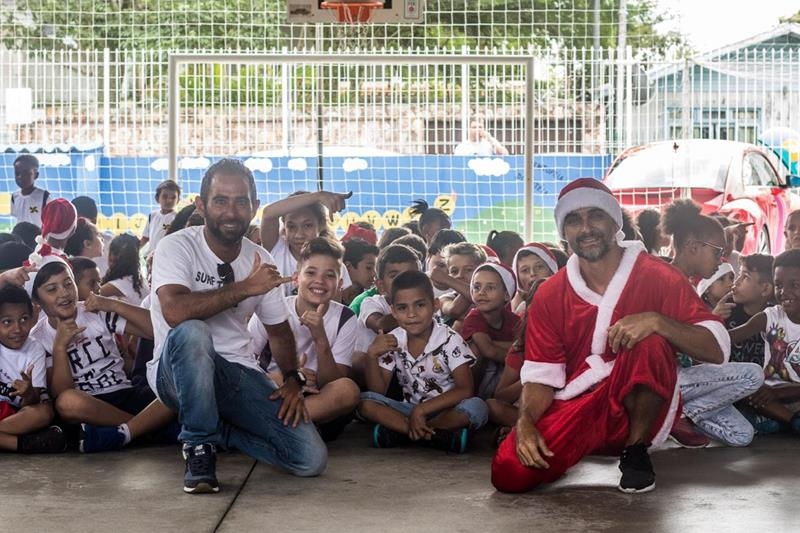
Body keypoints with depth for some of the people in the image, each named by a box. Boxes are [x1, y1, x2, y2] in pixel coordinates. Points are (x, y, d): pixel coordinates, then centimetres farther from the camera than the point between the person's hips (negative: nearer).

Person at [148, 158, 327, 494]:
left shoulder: (260, 261, 5)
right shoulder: (177, 247, -11)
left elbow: (278, 329, 17)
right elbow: (174, 311, -31)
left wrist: (292, 379, 0)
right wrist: (244, 288, -26)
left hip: (239, 374, 5)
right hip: (178, 373, -5)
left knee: (311, 458, -12)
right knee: (191, 332, -41)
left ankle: (218, 430, 12)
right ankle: (200, 447, -19)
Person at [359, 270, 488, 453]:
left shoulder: (450, 340, -12)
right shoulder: (392, 341, -2)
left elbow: (465, 390, -19)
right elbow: (378, 391, -4)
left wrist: (421, 409, -24)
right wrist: (372, 355, -20)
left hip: (447, 410, -3)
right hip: (410, 410, 3)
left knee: (476, 407, -35)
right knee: (365, 402, -21)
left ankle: (398, 431, -25)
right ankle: (441, 434, -27)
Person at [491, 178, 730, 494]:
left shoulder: (656, 277, -8)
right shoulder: (549, 296, 2)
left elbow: (717, 348, -15)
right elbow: (541, 375, 0)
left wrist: (656, 321, -31)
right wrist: (526, 423, -20)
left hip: (639, 410, -2)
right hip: (576, 413, 2)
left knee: (648, 343, -32)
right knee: (508, 474, -22)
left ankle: (635, 451, -9)